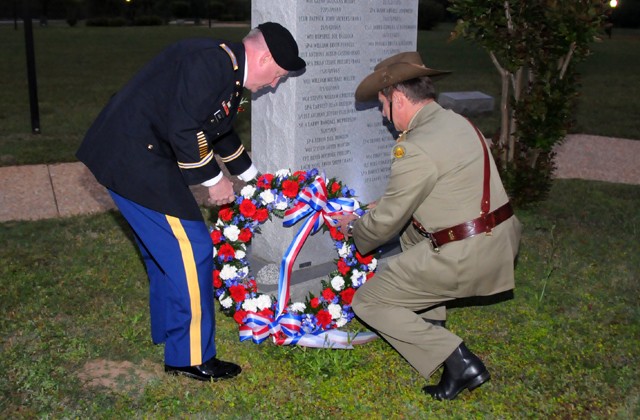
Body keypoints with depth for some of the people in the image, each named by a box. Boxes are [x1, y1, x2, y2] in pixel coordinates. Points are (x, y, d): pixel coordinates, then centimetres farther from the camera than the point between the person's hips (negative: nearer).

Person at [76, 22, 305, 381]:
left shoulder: (228, 71, 14)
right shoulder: (212, 62, -19)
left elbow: (221, 132, 28)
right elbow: (184, 130, -25)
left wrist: (251, 176, 37)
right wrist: (214, 179, -12)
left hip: (139, 157, 11)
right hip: (135, 159, -11)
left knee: (166, 248, 21)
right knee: (190, 251, -5)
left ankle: (169, 330, 39)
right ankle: (190, 357, 6)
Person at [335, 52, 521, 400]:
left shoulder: (415, 148, -18)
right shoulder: (457, 122, 10)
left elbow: (386, 222, -8)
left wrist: (354, 227, 12)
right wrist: (384, 205, 25)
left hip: (467, 257, -9)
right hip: (502, 239, 9)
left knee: (368, 302, 4)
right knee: (410, 224, 32)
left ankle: (459, 361, -5)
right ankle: (430, 319, 31)